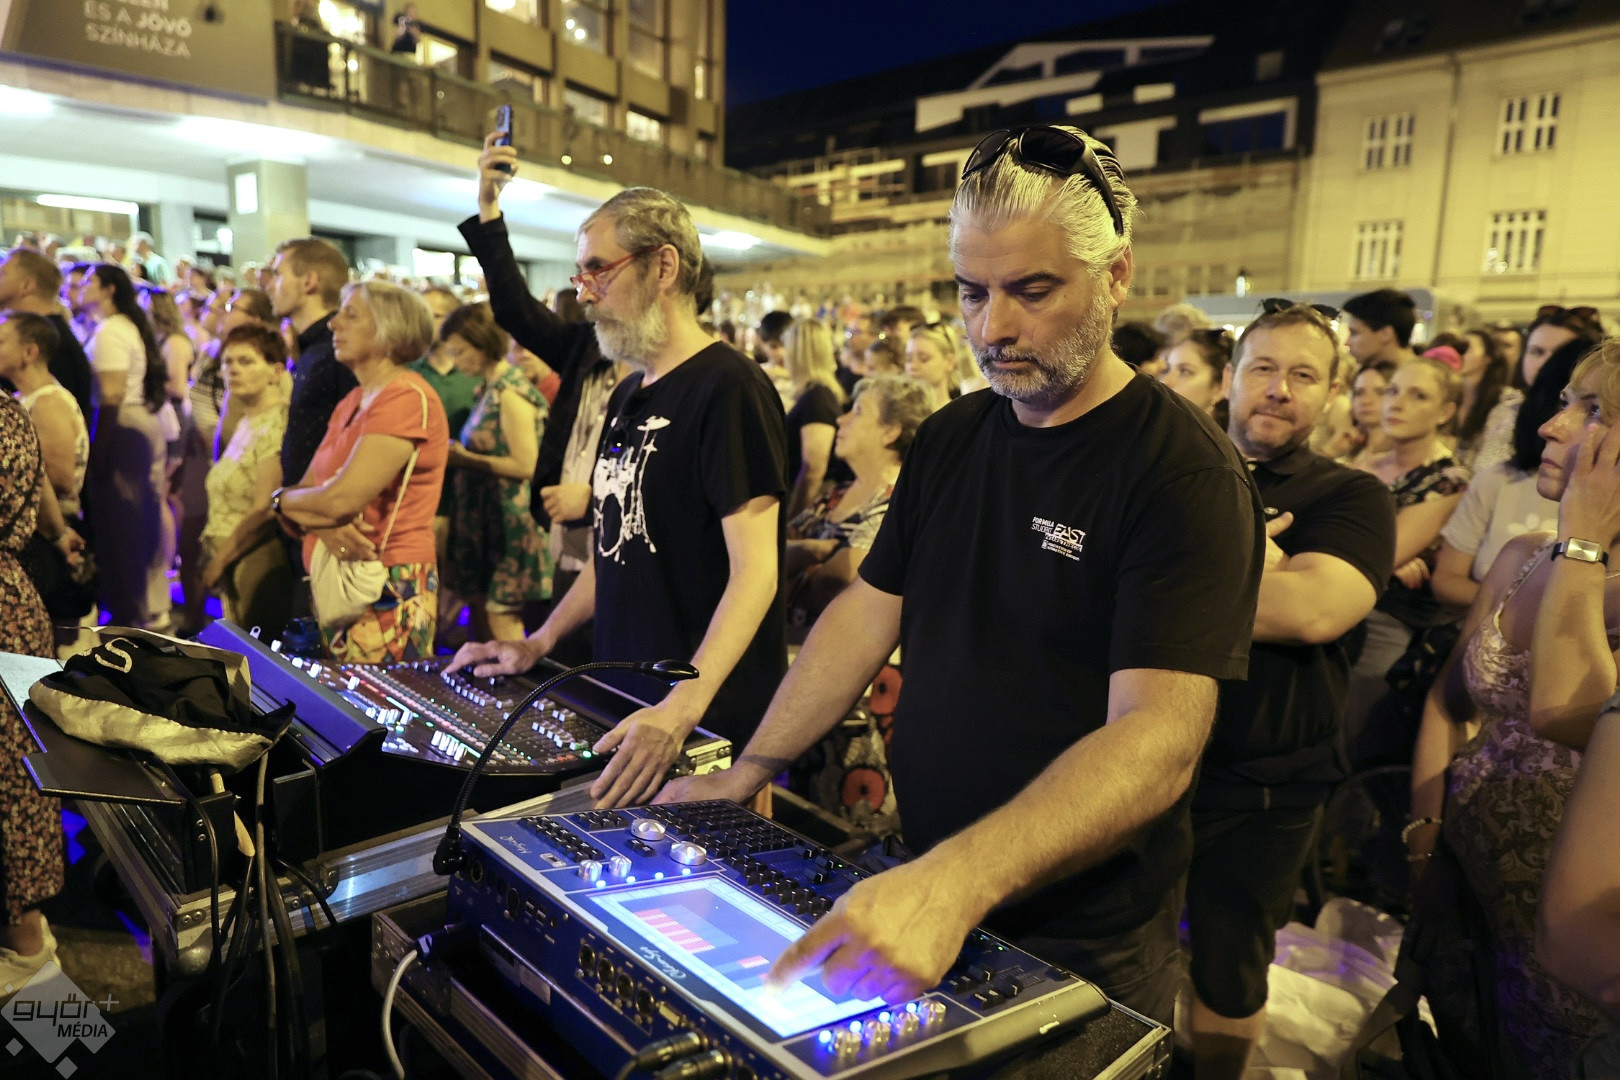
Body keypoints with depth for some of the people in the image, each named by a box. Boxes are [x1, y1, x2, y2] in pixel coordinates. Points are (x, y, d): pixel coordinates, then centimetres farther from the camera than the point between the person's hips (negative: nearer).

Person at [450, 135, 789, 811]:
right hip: (621, 707, 8)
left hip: (704, 729, -8)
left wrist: (683, 707, -33)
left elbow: (755, 571, -23)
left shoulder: (728, 389, -16)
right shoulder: (629, 397, 13)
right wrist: (538, 644, 12)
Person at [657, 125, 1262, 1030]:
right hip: (923, 895, 6)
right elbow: (871, 611, 5)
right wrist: (748, 772, -3)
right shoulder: (950, 437, 2)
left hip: (1083, 947, -5)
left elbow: (1159, 738, -29)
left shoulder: (1186, 472, -20)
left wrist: (961, 881, -42)